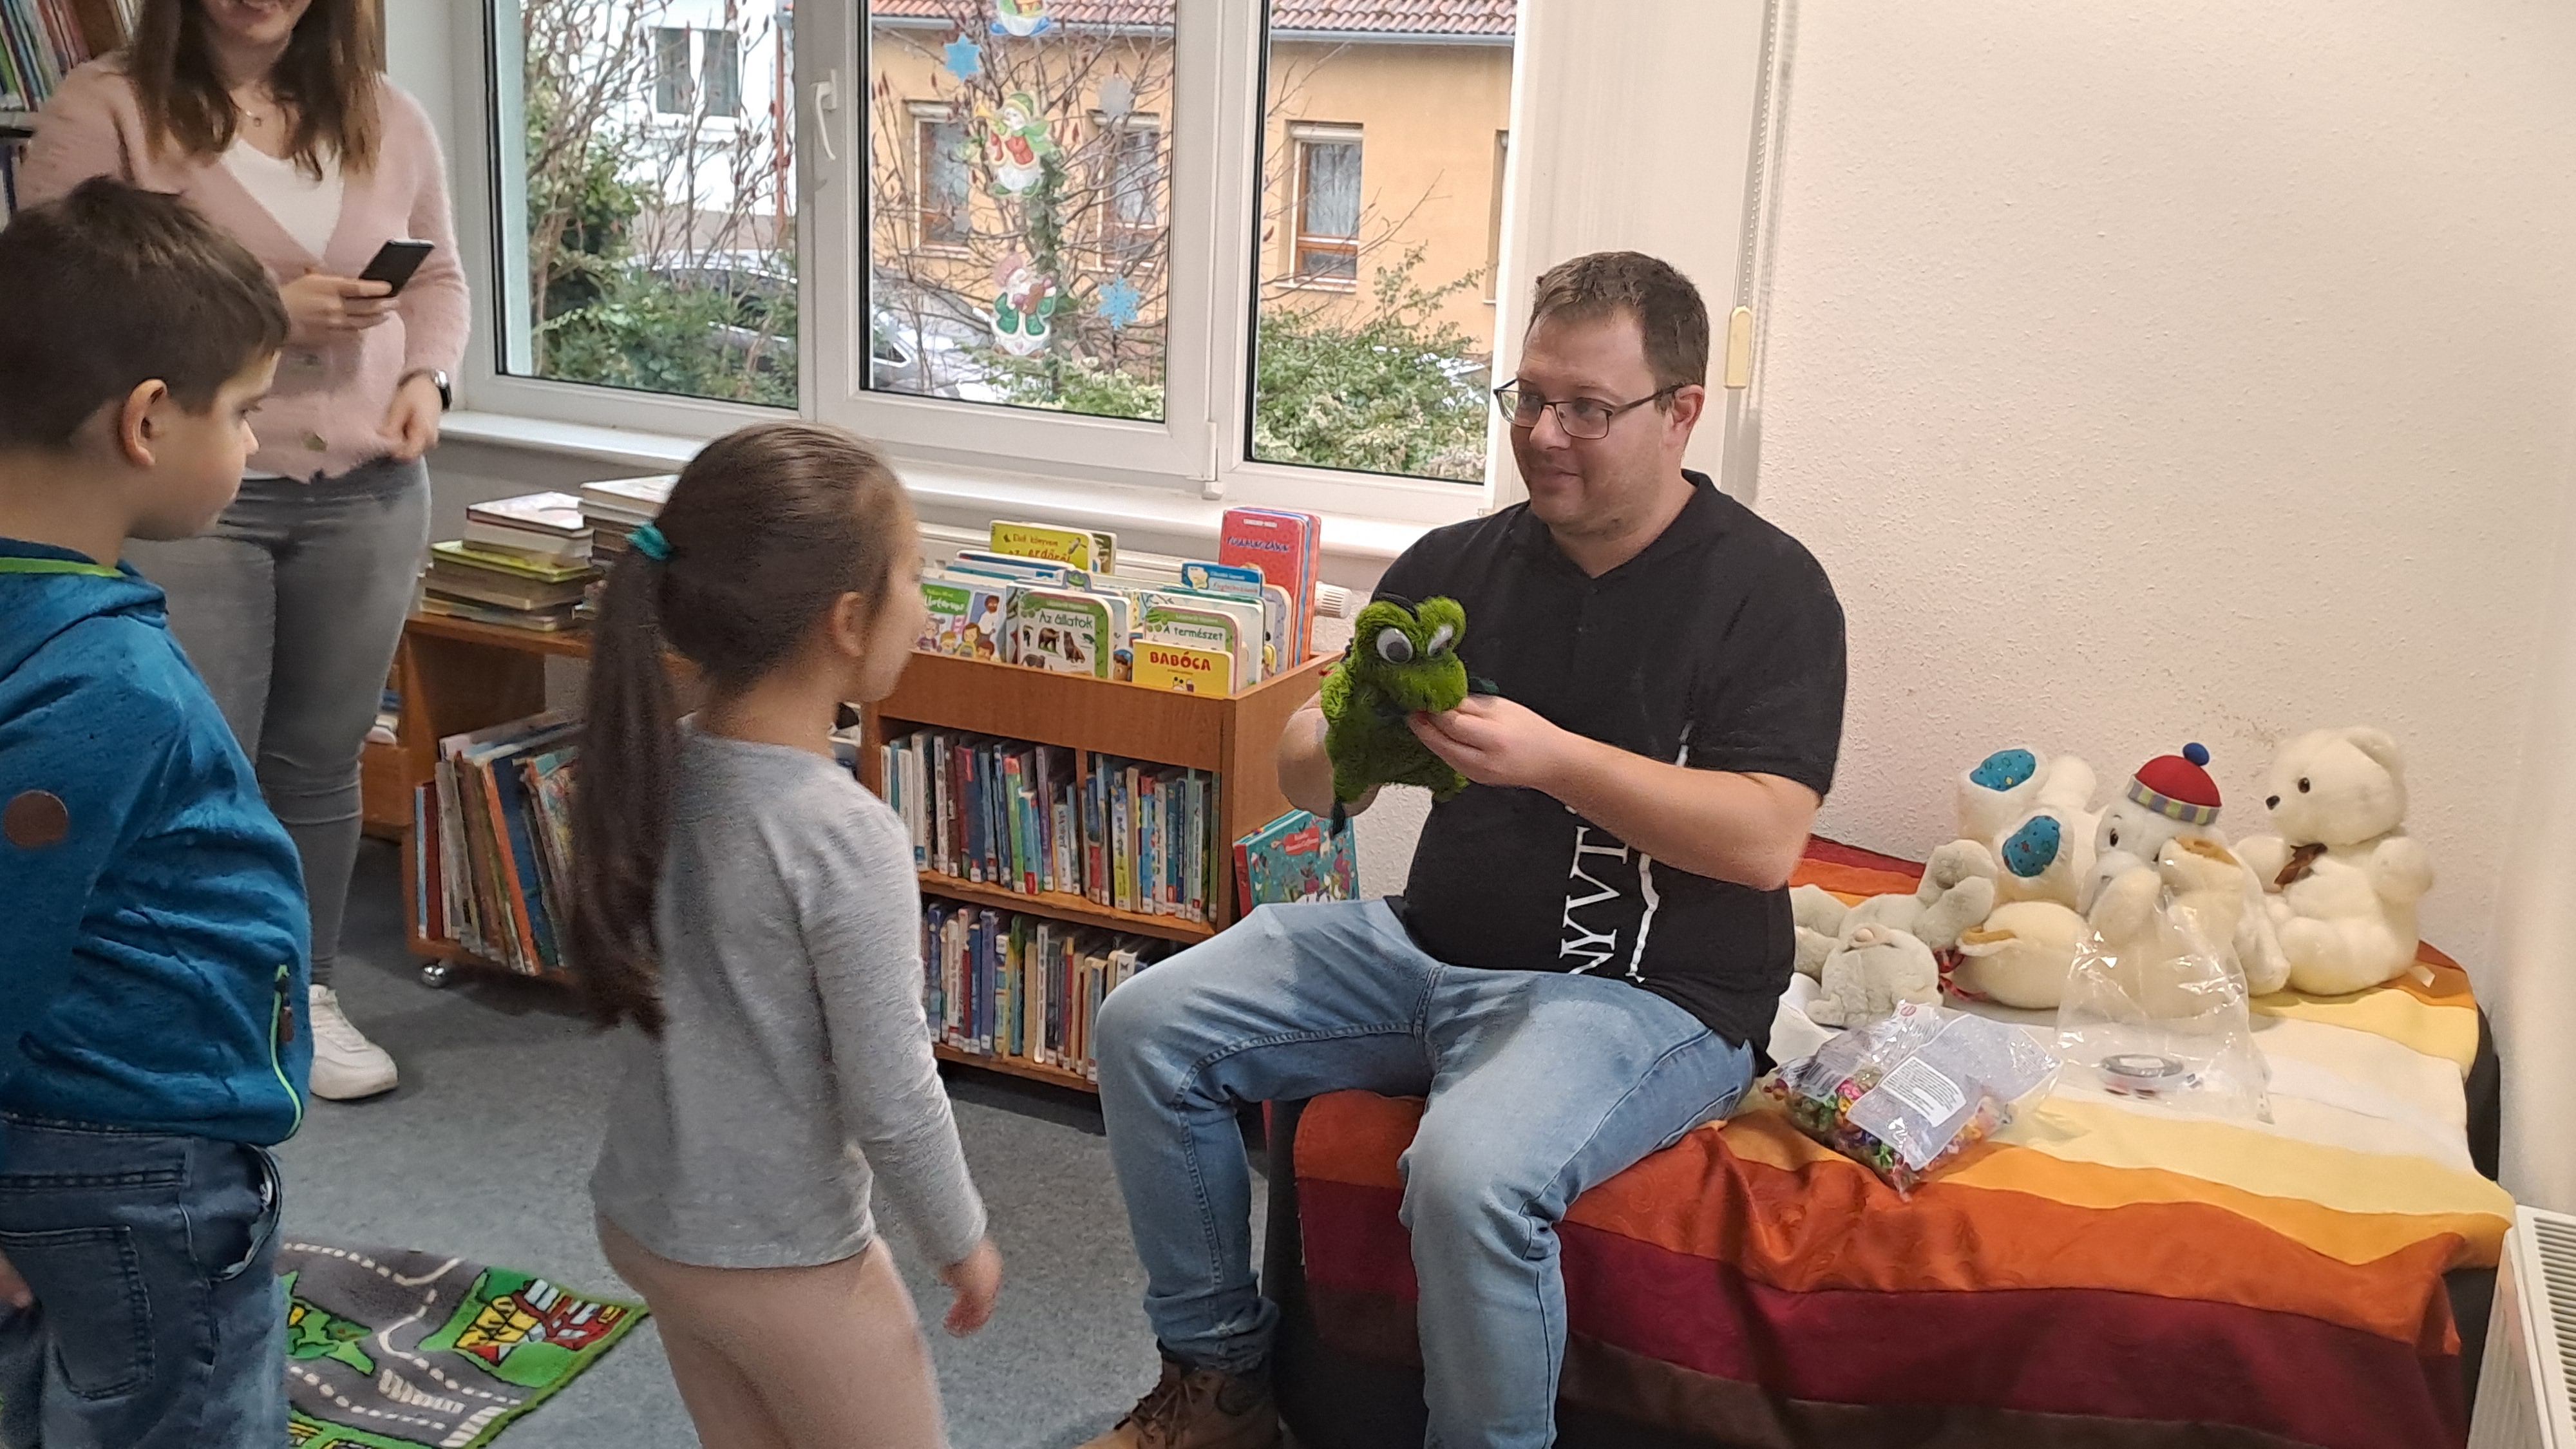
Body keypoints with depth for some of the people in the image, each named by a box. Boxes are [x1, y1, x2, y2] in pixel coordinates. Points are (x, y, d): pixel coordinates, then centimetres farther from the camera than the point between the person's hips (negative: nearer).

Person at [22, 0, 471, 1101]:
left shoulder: (384, 114, 9)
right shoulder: (104, 109, -6)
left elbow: (437, 277, 19)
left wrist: (429, 379, -1)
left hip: (368, 494, 4)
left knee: (322, 758, 12)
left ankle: (306, 995, 27)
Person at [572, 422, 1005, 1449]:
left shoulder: (652, 772, -6)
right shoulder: (846, 835, -27)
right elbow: (890, 1100, -21)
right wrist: (962, 1241, -5)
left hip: (642, 1217, 7)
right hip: (781, 1260, -7)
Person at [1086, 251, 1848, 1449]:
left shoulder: (1765, 587, -7)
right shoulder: (1458, 565, 7)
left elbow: (1766, 842, -18)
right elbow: (1306, 786, 7)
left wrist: (1550, 757, -27)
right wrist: (1343, 733, -18)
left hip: (1643, 992, -6)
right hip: (1431, 942, 6)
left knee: (1472, 1170, -35)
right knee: (1147, 1026, -4)